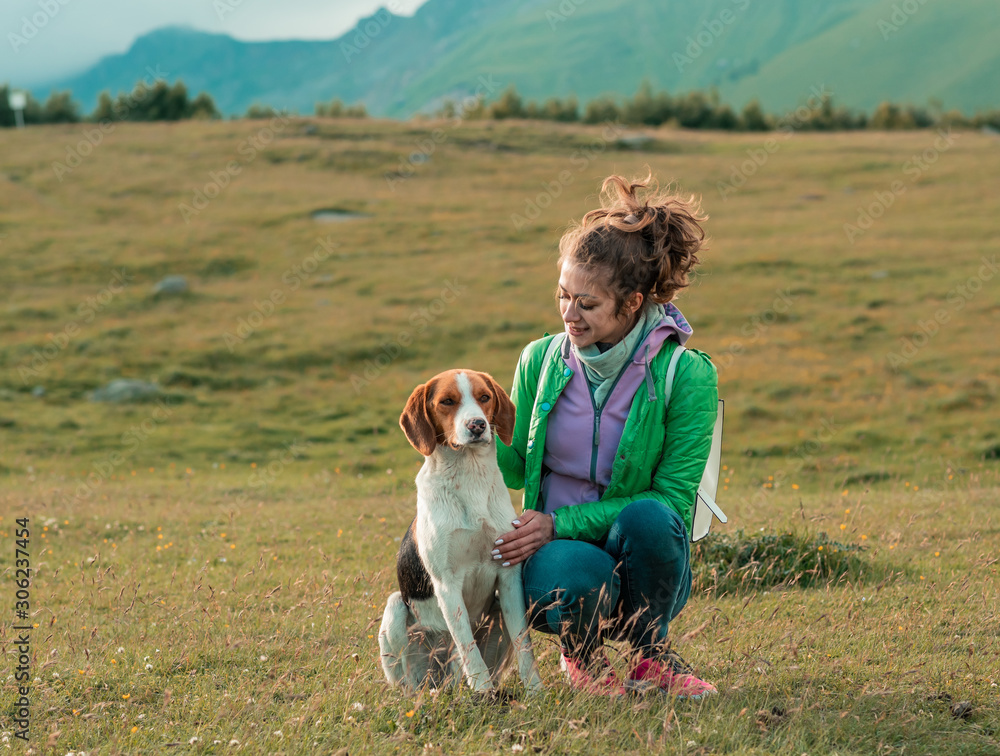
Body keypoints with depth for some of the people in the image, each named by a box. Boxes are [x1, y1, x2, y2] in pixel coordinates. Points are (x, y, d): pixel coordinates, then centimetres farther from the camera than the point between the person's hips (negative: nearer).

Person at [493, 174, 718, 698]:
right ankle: (581, 653, 1)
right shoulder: (541, 360, 1)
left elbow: (671, 499, -13)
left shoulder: (686, 375, -10)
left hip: (646, 572, 0)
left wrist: (560, 523, -20)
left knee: (648, 517, -35)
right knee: (578, 575, -36)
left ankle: (650, 654, -7)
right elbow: (512, 466, 10)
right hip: (556, 553, 1)